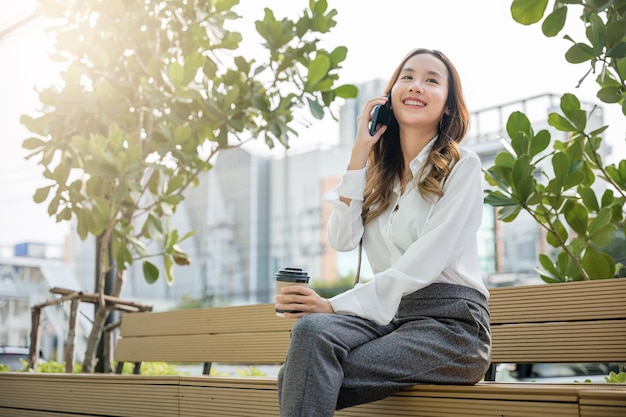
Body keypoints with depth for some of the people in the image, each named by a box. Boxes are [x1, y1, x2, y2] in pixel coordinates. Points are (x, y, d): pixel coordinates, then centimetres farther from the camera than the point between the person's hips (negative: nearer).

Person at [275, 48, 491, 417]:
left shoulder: (462, 166, 0)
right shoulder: (379, 171, 18)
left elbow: (422, 264, -13)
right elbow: (342, 240, 2)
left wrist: (336, 306, -20)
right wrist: (360, 152, 0)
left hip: (450, 321, -4)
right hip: (388, 315, 5)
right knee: (311, 330, -31)